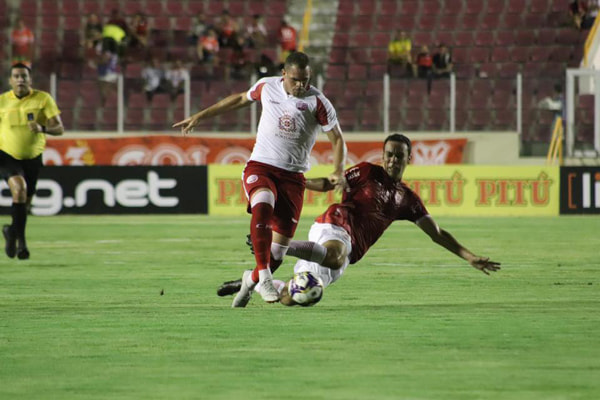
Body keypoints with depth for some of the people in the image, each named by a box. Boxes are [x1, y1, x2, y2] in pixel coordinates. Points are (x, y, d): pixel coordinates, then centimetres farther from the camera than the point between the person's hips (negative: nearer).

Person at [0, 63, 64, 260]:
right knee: (19, 188, -28)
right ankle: (20, 240, -18)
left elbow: (59, 128, -11)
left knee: (24, 202, 11)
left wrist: (42, 128, -31)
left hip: (33, 158, 2)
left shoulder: (43, 99, -7)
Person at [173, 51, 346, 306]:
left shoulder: (318, 102, -5)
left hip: (292, 176, 0)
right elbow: (240, 99, 22)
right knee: (262, 206, -35)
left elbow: (337, 139, 1)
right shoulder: (267, 87, 2)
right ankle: (264, 277, -35)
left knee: (278, 250, -4)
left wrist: (338, 172, -16)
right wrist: (200, 116, 25)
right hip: (260, 166, 0)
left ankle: (251, 279, 27)